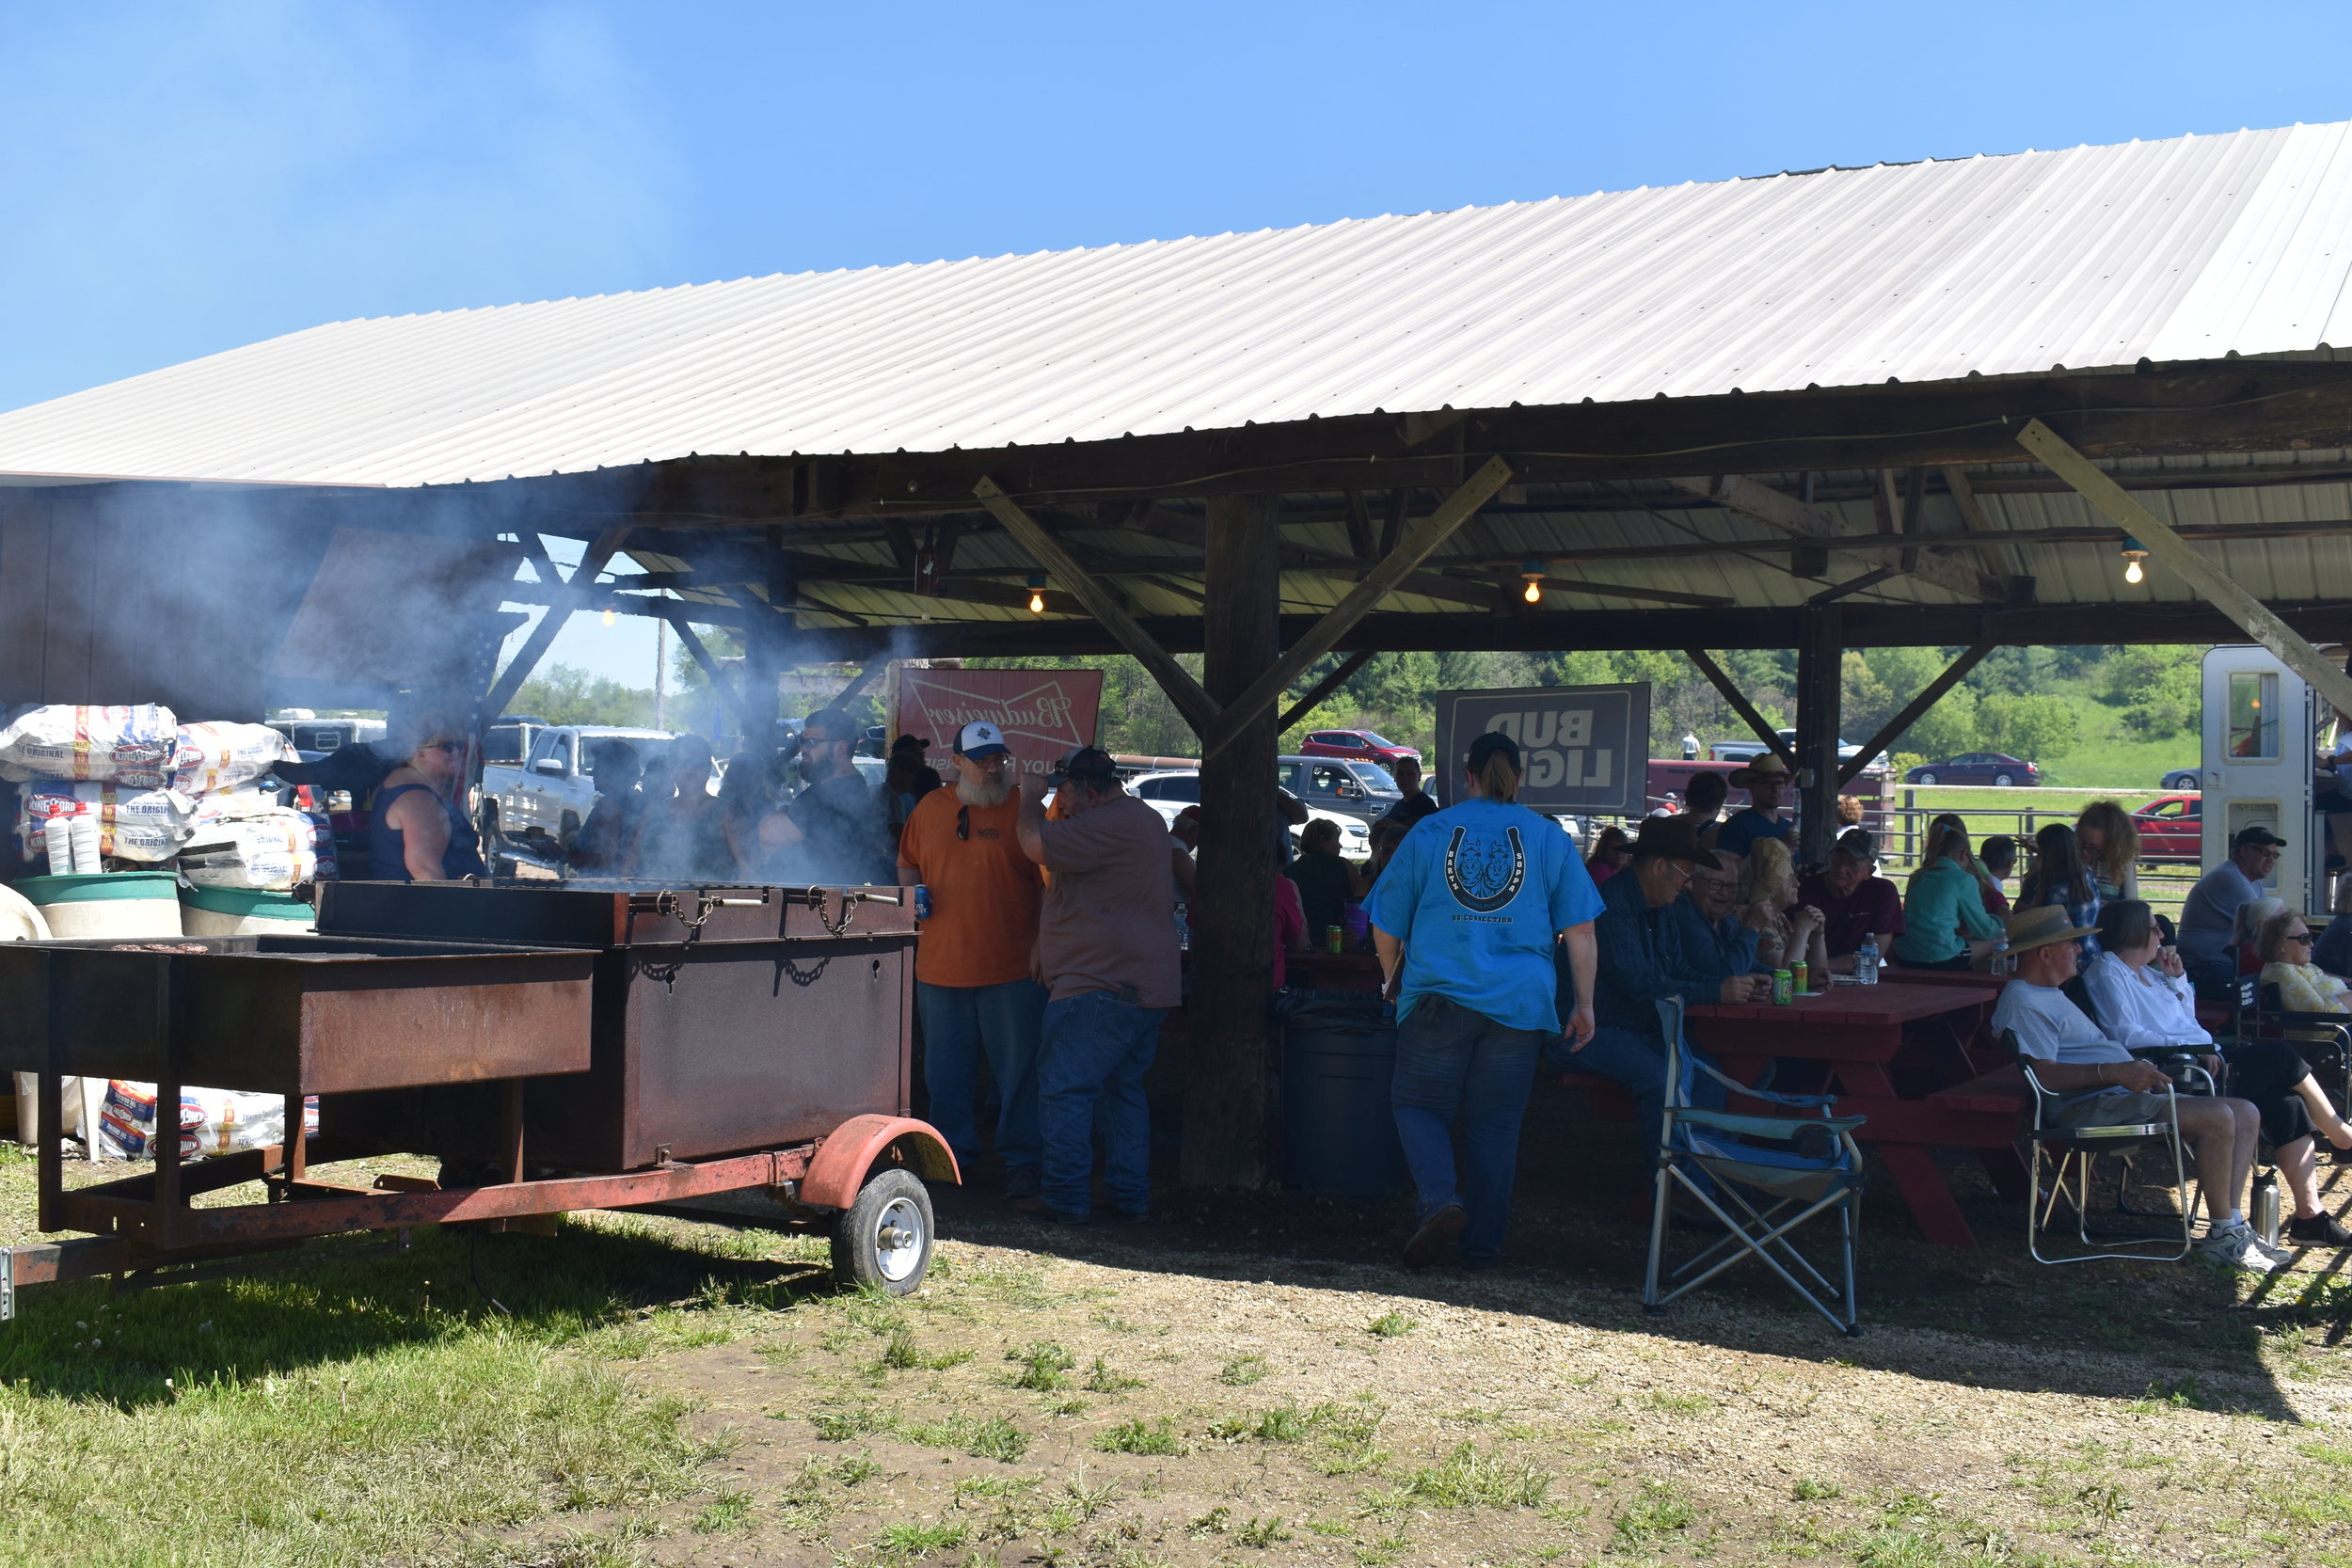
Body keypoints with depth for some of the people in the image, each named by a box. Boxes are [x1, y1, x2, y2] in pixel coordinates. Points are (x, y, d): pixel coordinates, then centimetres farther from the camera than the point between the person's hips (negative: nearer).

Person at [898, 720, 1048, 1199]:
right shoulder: (930, 808, 9)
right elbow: (907, 864, 22)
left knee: (1018, 1069, 1)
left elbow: (1049, 880, 0)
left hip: (1012, 968, -3)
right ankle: (953, 1153, 26)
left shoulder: (1024, 808, -1)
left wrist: (1045, 942, -9)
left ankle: (1020, 1160, 11)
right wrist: (913, 893, 1)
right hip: (940, 967, 4)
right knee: (946, 1069, 12)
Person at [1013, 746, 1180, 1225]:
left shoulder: (1110, 824, -17)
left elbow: (1037, 845, -23)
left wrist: (1030, 804, -5)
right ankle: (1131, 1195, 18)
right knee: (1124, 1089, 16)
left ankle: (1065, 1198, -2)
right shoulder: (1143, 819, 19)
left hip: (1102, 985, -11)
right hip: (1144, 983, 11)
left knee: (1063, 1088, -4)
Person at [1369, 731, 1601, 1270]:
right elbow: (1580, 929, 3)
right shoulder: (1548, 837, 6)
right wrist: (1584, 1005, 10)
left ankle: (1438, 1199, -14)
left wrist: (1395, 983, 26)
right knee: (1495, 1124, 9)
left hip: (1439, 997, -1)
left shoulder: (1428, 832, 5)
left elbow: (1386, 927, 9)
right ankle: (1481, 1245, 11)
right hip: (1520, 1004, 1)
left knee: (1419, 1105, 10)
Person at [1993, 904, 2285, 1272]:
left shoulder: (2049, 994, 25)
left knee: (2247, 1115, 6)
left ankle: (2232, 1225, -1)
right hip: (2091, 1107, -12)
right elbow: (2043, 1074, -23)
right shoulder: (2021, 1003, -11)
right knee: (2218, 1117, -25)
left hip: (2121, 1094, 12)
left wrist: (2137, 1068, 14)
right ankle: (2223, 1234, -14)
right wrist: (2114, 1072, -29)